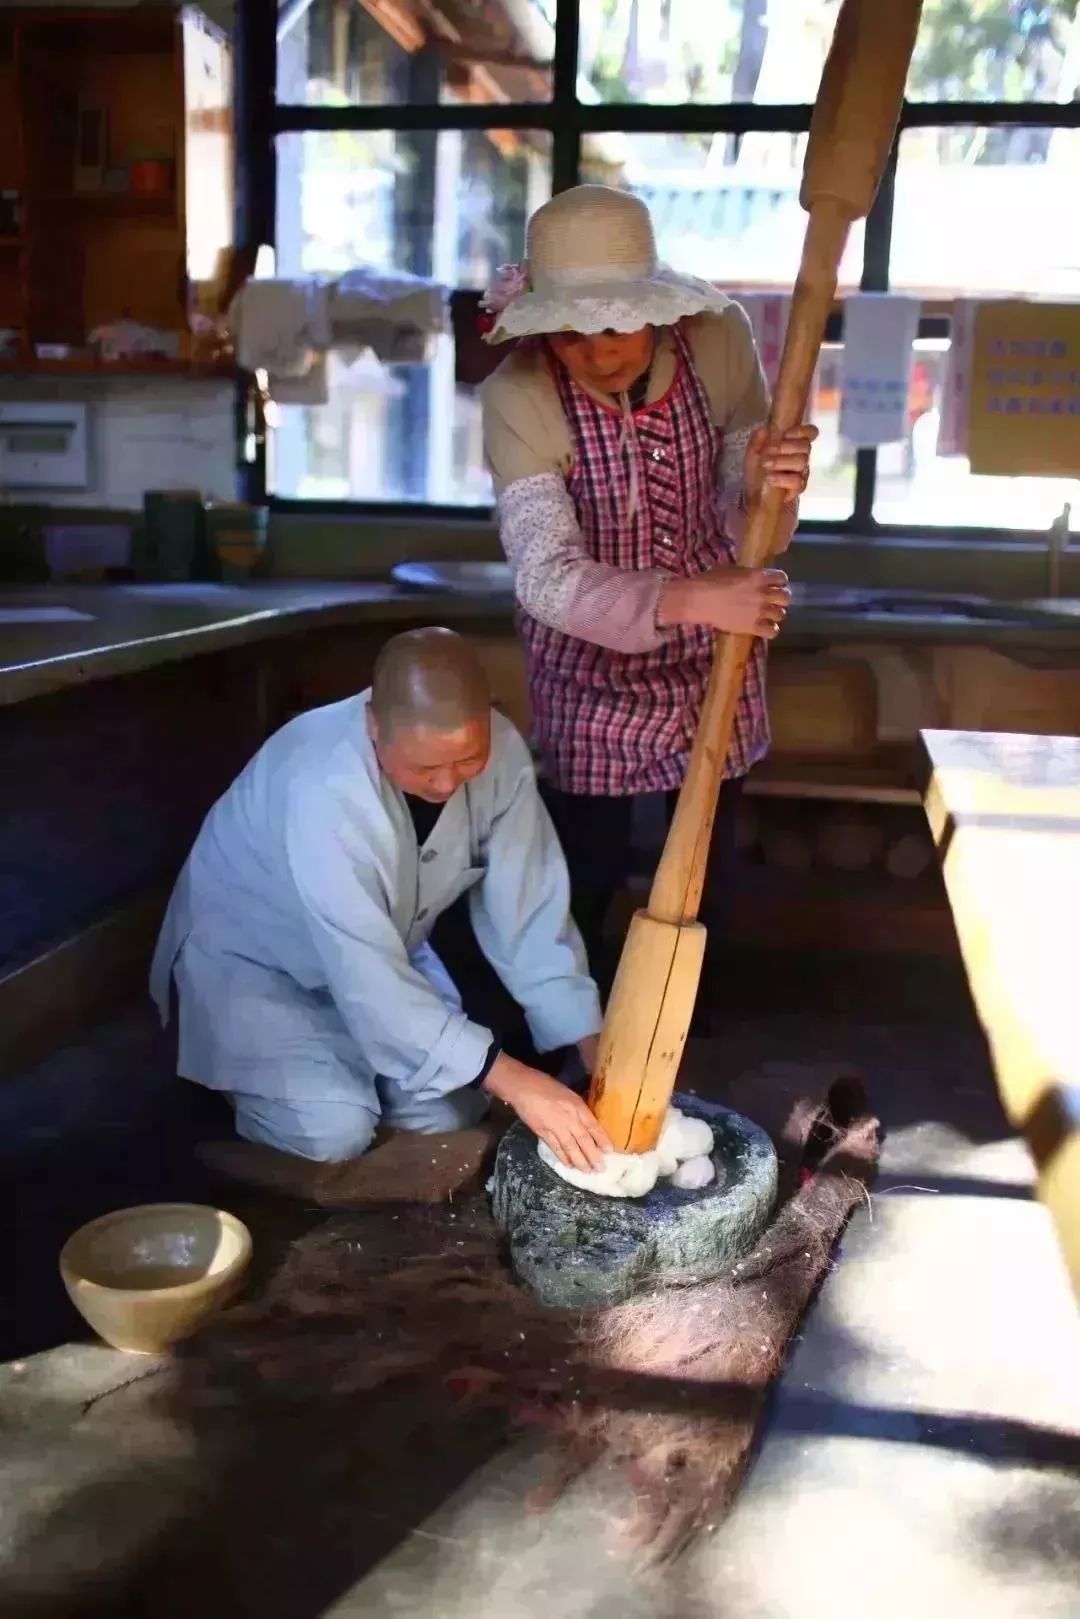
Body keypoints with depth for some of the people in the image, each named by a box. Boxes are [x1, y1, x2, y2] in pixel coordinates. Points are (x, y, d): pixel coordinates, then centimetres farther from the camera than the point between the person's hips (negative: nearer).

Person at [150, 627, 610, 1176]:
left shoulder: (500, 752, -23)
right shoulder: (323, 788, -39)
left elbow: (529, 910, -17)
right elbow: (366, 977, -39)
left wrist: (595, 1050, -25)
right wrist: (513, 1081, -41)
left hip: (383, 946, 5)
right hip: (251, 954, -5)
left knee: (451, 1109, -5)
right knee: (333, 1130, -20)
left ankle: (349, 1060, 23)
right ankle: (237, 1075, 11)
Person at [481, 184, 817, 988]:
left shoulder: (719, 342, -23)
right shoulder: (520, 396, -30)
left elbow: (743, 530, -18)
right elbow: (547, 577, -37)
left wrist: (762, 489, -43)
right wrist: (685, 599, -53)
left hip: (712, 647, 3)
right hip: (590, 657, -3)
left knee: (708, 850, 18)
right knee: (588, 862, 5)